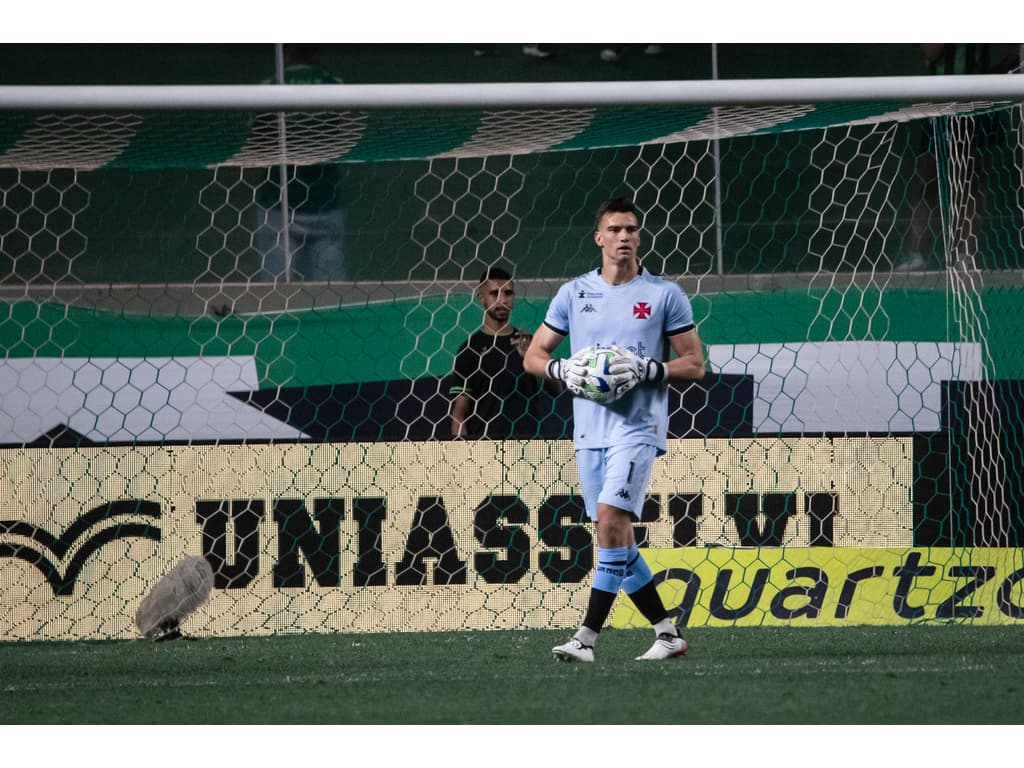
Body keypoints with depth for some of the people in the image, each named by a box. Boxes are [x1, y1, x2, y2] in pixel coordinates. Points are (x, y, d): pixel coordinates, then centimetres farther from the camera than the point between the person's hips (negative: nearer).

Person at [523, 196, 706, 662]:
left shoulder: (665, 295, 1)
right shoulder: (573, 293, 10)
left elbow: (694, 364, 1)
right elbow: (534, 355, 14)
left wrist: (646, 369, -15)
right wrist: (564, 370, -7)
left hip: (637, 427, -5)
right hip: (589, 431, 5)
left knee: (611, 519, -20)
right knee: (615, 537, 6)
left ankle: (587, 636, -20)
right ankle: (667, 632, 17)